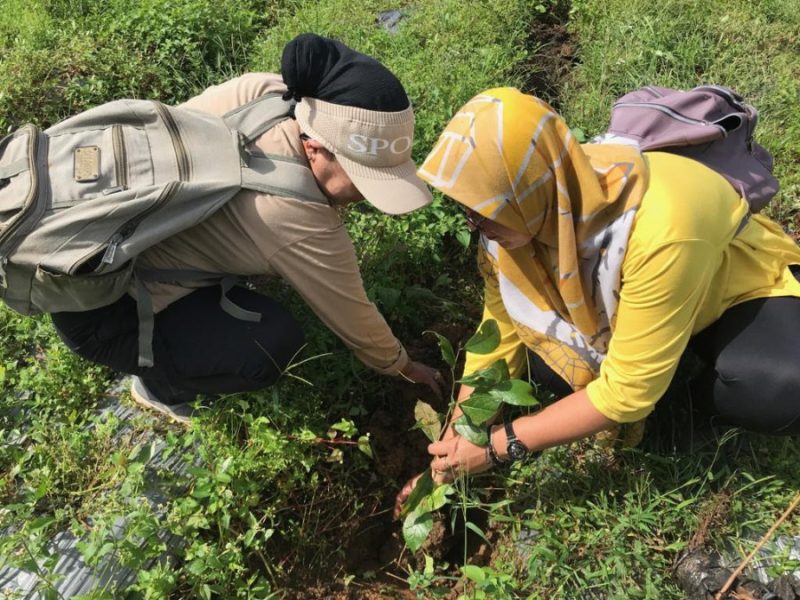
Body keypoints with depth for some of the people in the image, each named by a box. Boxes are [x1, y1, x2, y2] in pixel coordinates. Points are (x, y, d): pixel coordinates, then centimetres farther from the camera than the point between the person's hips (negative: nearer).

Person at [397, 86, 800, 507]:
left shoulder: (659, 230, -42)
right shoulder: (529, 212, -23)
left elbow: (628, 389, -34)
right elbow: (499, 335, -12)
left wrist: (502, 443, -29)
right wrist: (450, 458, -12)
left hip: (744, 289, -4)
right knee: (545, 362, -19)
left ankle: (711, 393, 0)